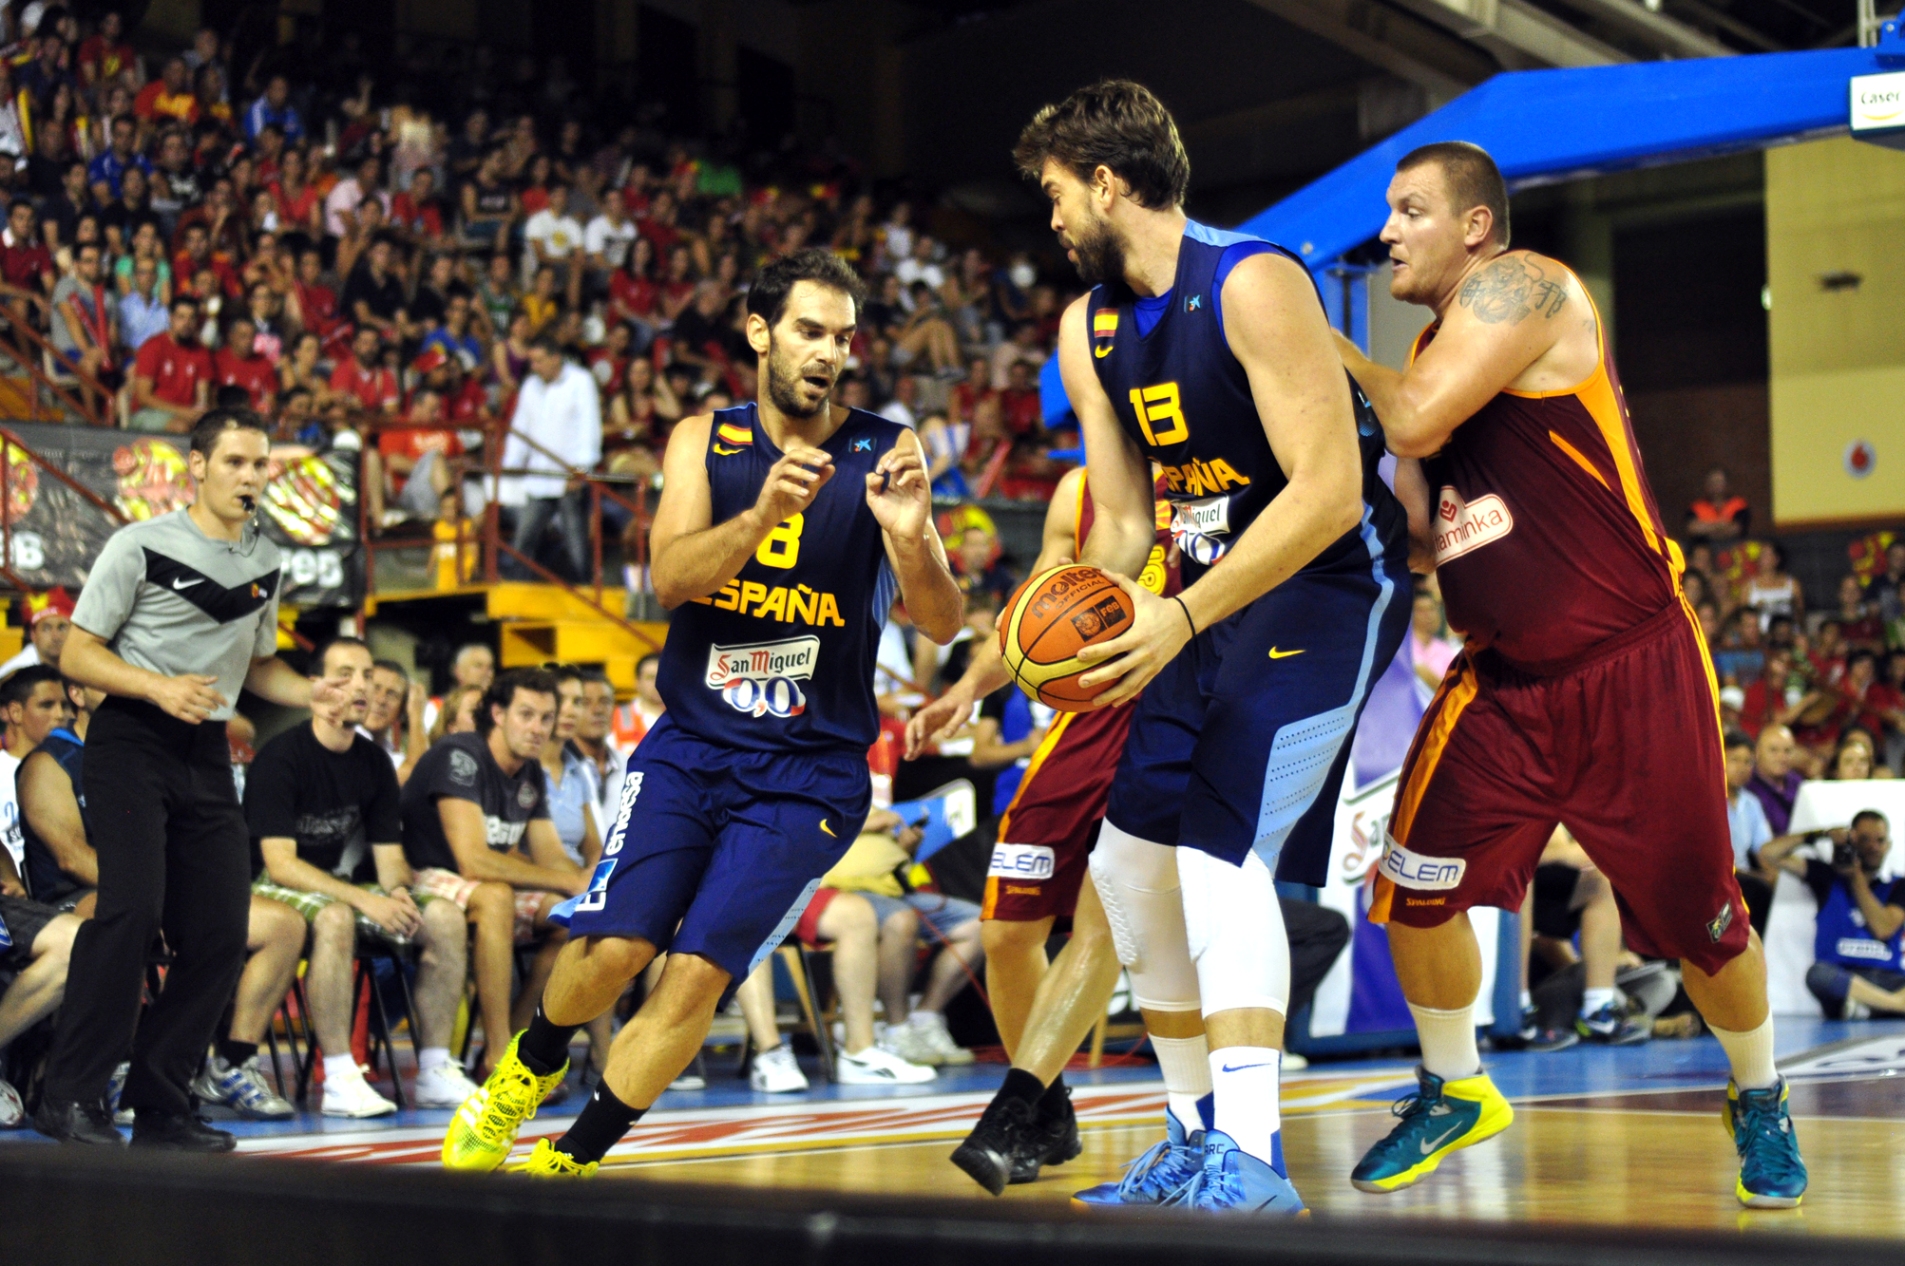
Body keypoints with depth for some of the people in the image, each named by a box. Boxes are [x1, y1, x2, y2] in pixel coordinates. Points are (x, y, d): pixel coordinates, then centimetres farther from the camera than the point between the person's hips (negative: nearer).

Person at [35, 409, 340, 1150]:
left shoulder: (266, 563, 14)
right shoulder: (141, 545, -5)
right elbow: (76, 655, -6)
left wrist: (313, 693, 7)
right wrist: (159, 687, -21)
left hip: (207, 753, 6)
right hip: (131, 740, -6)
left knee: (221, 933, -1)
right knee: (132, 907, -22)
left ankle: (158, 1105, 10)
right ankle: (70, 1095, -15)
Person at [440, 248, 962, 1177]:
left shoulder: (882, 458, -3)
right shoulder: (705, 440, 2)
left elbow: (941, 626, -9)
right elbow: (671, 576, -14)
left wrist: (910, 536, -30)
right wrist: (761, 515, -33)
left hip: (810, 772, -1)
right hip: (691, 745, 1)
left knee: (696, 975, -11)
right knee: (612, 948, -11)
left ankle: (567, 1162, 7)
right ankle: (530, 1067, 22)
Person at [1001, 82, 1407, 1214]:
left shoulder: (1252, 283, -21)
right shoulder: (1089, 329, 5)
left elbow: (1329, 491, -27)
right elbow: (1123, 518, 10)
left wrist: (1179, 620, -30)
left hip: (1329, 580, -9)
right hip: (1219, 587, 9)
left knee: (1223, 848, -22)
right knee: (1131, 859, 8)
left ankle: (1253, 1160, -23)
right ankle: (1199, 1140, 19)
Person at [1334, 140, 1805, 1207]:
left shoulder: (1524, 288, -13)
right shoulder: (1436, 349, 12)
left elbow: (1416, 423, -25)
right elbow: (1425, 535, 14)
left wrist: (1331, 352, -10)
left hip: (1635, 668, -7)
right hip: (1506, 677, 7)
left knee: (1700, 918, 2)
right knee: (1416, 887, -2)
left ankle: (1761, 1103, 27)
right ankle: (1457, 1093, 20)